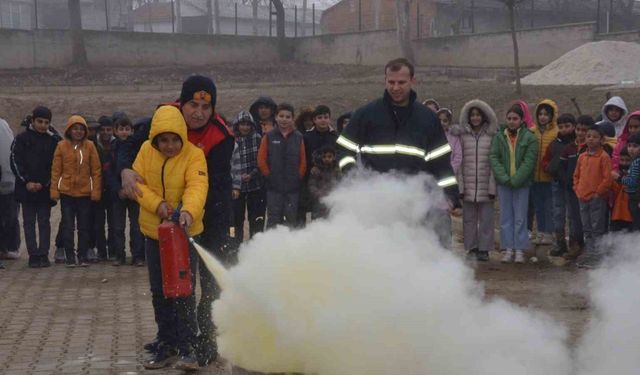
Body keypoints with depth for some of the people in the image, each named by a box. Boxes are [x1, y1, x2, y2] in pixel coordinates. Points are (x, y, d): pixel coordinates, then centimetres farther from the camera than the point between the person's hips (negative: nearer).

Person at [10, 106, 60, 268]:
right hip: (26, 188, -1)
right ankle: (33, 256, 3)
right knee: (29, 222, 1)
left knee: (44, 222, 3)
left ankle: (43, 255, 6)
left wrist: (43, 183, -7)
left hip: (45, 189, 1)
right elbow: (15, 162, 0)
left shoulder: (53, 140, 3)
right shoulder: (22, 139, 2)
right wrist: (27, 182, -9)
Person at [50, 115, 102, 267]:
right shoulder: (62, 146, -1)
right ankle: (70, 257, 11)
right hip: (66, 192, -1)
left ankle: (83, 256, 15)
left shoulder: (90, 146, 1)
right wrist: (54, 190, -6)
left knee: (84, 227, 6)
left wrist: (96, 191, -5)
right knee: (68, 226, 4)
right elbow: (56, 170, -1)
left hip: (85, 192, 1)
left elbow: (96, 170, 0)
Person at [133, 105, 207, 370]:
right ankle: (167, 345, 25)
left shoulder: (194, 155, -16)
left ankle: (187, 348, 2)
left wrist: (189, 211, -49)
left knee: (184, 292, -6)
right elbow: (137, 182, -5)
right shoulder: (146, 150, -4)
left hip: (185, 232, -4)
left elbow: (197, 187, -30)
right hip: (154, 232, 5)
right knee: (160, 293, 13)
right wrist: (157, 204, -21)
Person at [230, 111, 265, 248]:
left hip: (256, 185, 0)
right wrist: (234, 185, -8)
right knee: (237, 218, 4)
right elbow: (229, 164, -2)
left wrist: (252, 175, -9)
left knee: (256, 219, 2)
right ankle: (236, 245, 16)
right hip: (237, 187, 0)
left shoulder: (258, 138, -1)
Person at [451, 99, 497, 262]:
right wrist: (459, 184, -1)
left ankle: (484, 249, 9)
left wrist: (493, 186, -4)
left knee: (486, 218, 1)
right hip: (468, 185, 1)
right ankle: (472, 248, 14)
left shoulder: (492, 136, 5)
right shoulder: (462, 135, 8)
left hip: (486, 185, -1)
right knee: (469, 218, 4)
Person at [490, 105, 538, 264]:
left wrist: (516, 179, -14)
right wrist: (504, 178, -13)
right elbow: (493, 158, -2)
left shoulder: (529, 138, -3)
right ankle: (508, 248, 12)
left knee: (520, 217, 1)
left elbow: (529, 161, -8)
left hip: (522, 183, -2)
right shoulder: (499, 136, 4)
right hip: (503, 184, 3)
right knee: (506, 217, 6)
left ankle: (520, 249, 7)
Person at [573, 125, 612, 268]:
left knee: (597, 229, -3)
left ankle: (598, 256, 1)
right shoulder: (582, 157, 11)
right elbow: (576, 175, 20)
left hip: (598, 198, -7)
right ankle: (588, 253, 23)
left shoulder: (604, 157, -10)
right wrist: (578, 190, 8)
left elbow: (607, 179, -13)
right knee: (587, 229, 15)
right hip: (583, 198, 7)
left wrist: (598, 193, -12)